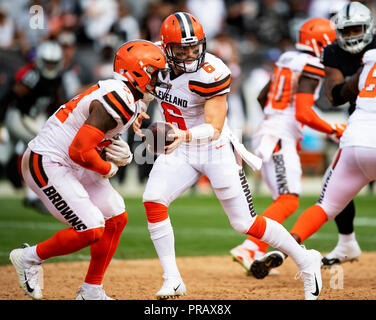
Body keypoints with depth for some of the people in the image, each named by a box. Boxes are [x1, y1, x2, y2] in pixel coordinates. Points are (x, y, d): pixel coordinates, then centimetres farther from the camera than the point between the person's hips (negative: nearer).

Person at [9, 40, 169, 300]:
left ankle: (91, 292, 19)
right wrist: (109, 169, -12)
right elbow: (79, 151, -29)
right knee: (91, 230, -17)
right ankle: (30, 258, 5)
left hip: (74, 167, 11)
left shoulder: (132, 101, 9)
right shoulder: (118, 100, -24)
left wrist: (122, 156, -4)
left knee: (117, 218, 10)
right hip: (47, 164, -11)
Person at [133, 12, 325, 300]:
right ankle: (173, 281, -8)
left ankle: (306, 261, 18)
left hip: (216, 149, -5)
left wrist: (186, 135, -50)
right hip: (179, 150, 5)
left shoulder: (211, 73, -26)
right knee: (153, 201, -19)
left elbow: (214, 128, -30)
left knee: (245, 223, -2)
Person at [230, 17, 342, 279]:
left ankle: (258, 256, 8)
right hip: (281, 137, -10)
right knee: (288, 201, -17)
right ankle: (249, 249, -28)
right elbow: (304, 113, -19)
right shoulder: (311, 66, -10)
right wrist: (333, 130, -8)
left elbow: (262, 98, 24)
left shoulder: (286, 60, 16)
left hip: (266, 132, 10)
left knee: (284, 201, 13)